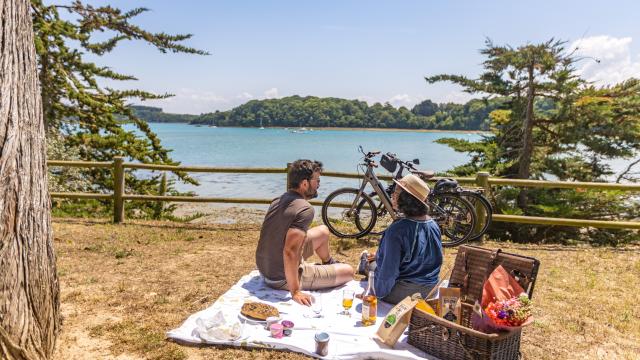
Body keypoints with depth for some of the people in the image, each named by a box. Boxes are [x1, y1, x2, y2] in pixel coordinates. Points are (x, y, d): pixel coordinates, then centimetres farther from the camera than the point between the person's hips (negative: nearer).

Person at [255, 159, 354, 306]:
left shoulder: (278, 200, 1)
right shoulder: (305, 209, -26)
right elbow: (290, 252, -35)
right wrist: (295, 292, -28)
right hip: (282, 279, -8)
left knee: (323, 231, 23)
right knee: (349, 271, 3)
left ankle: (329, 263, 48)